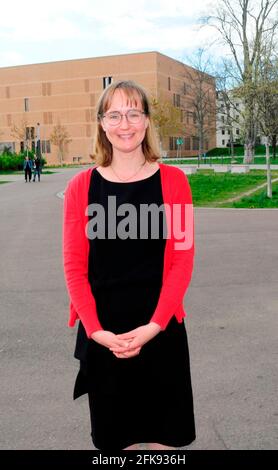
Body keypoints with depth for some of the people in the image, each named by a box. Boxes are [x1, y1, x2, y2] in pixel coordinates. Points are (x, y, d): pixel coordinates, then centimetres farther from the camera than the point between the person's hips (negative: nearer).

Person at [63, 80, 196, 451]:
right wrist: (96, 330, -12)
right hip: (102, 334, 1)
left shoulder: (172, 180, -3)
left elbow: (182, 259, -5)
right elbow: (74, 266, -2)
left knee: (163, 435, 13)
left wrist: (154, 325, -13)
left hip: (162, 330, 0)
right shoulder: (81, 187, -1)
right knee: (114, 435, 16)